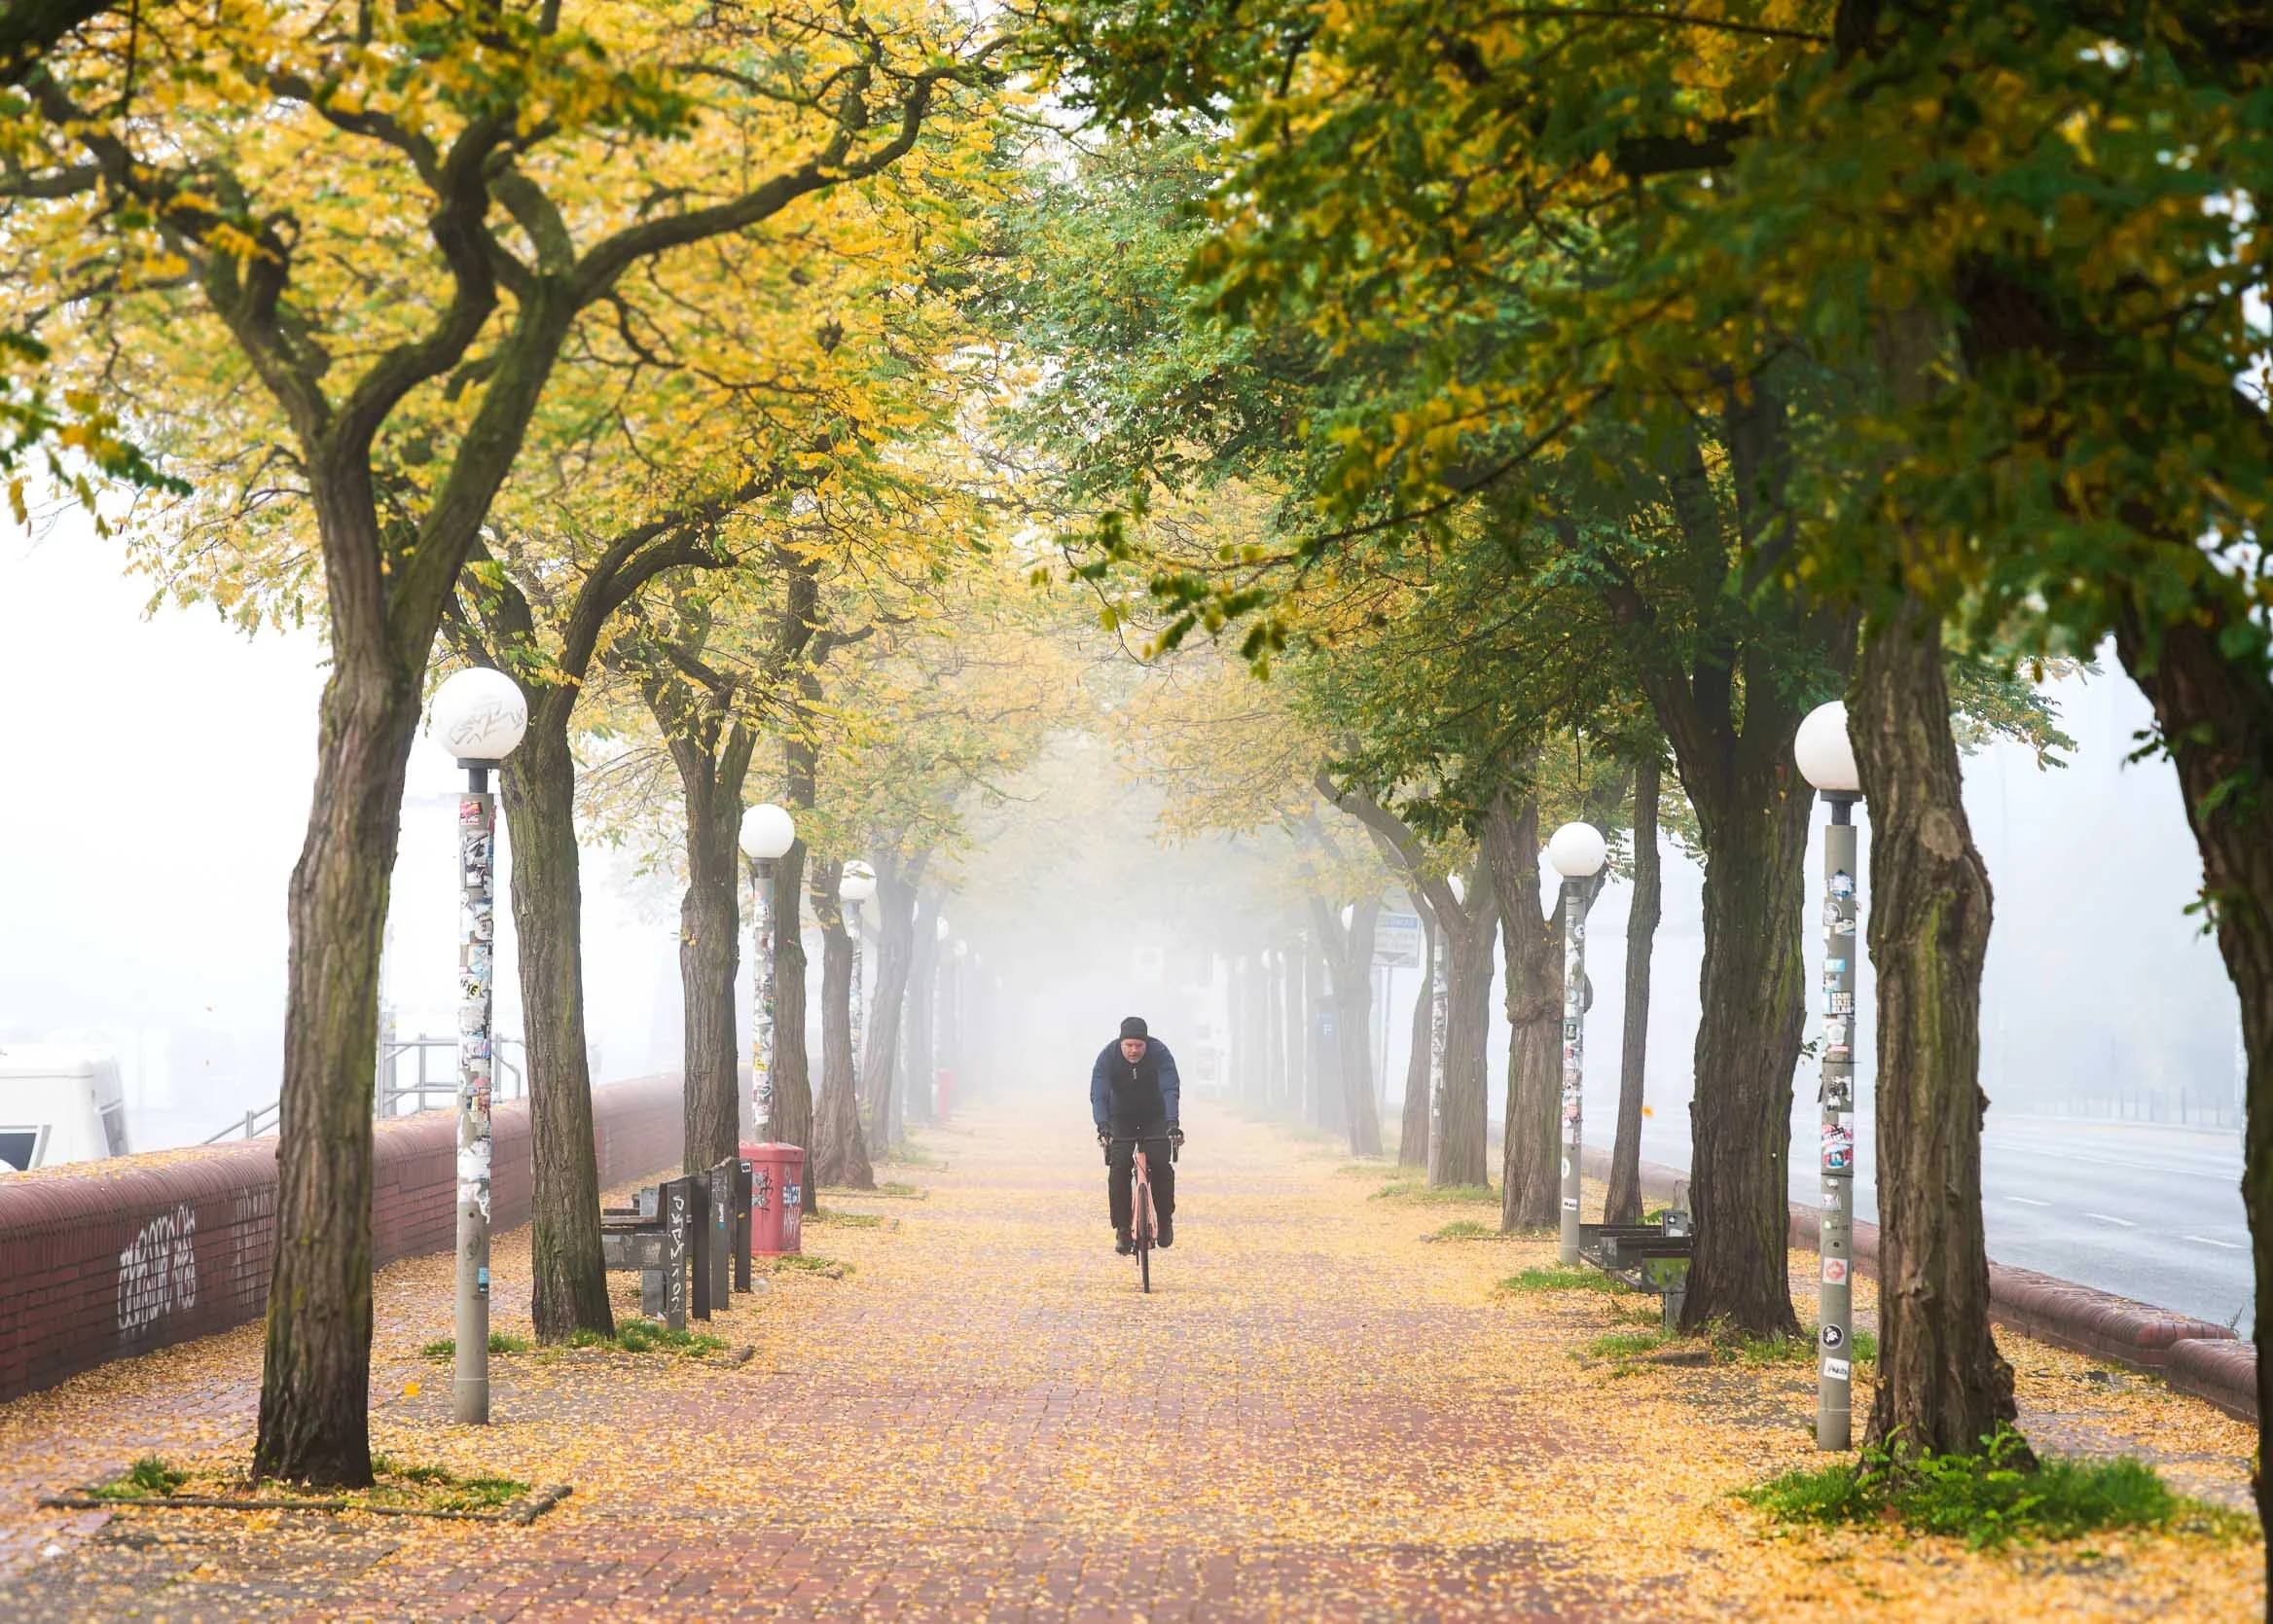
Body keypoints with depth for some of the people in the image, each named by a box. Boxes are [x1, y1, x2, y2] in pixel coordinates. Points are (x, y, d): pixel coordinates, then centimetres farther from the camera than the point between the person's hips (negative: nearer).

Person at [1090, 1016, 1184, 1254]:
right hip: (1121, 1117, 0)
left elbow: (1170, 1089, -34)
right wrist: (1102, 1125, -48)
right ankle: (1123, 1229, -11)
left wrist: (1172, 1123, -50)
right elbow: (1098, 1095, -30)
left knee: (1160, 1164, -19)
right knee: (1119, 1165, -19)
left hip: (1155, 1116, 0)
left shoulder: (1159, 1053, -25)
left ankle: (1165, 1219, 3)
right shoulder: (1108, 1056, -23)